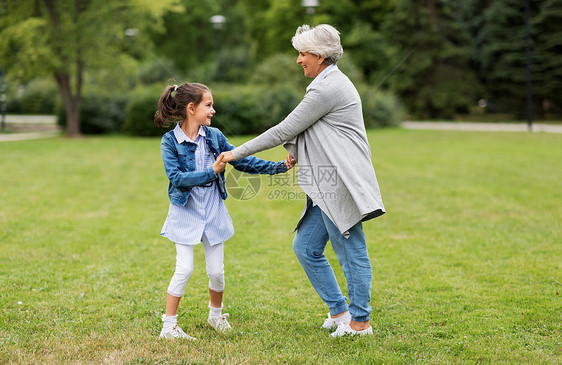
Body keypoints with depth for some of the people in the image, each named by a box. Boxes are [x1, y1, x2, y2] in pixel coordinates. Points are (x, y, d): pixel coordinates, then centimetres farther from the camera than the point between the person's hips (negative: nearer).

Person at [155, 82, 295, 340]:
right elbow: (176, 177, -20)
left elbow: (242, 162, 3)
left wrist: (279, 167, -4)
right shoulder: (170, 141, -11)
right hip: (185, 212, -4)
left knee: (216, 271, 7)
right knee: (184, 269, -7)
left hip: (213, 211, 4)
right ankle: (169, 326, 6)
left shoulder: (214, 136, 1)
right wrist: (211, 172, -26)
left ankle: (216, 315, 33)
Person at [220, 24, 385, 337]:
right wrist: (299, 151, 12)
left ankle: (360, 320, 12)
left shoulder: (328, 88, -14)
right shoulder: (332, 83, 18)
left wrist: (237, 153, -7)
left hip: (340, 184, -11)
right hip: (326, 188, 11)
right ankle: (340, 311, 20)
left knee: (351, 253, 0)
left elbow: (285, 130, -13)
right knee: (305, 247, 11)